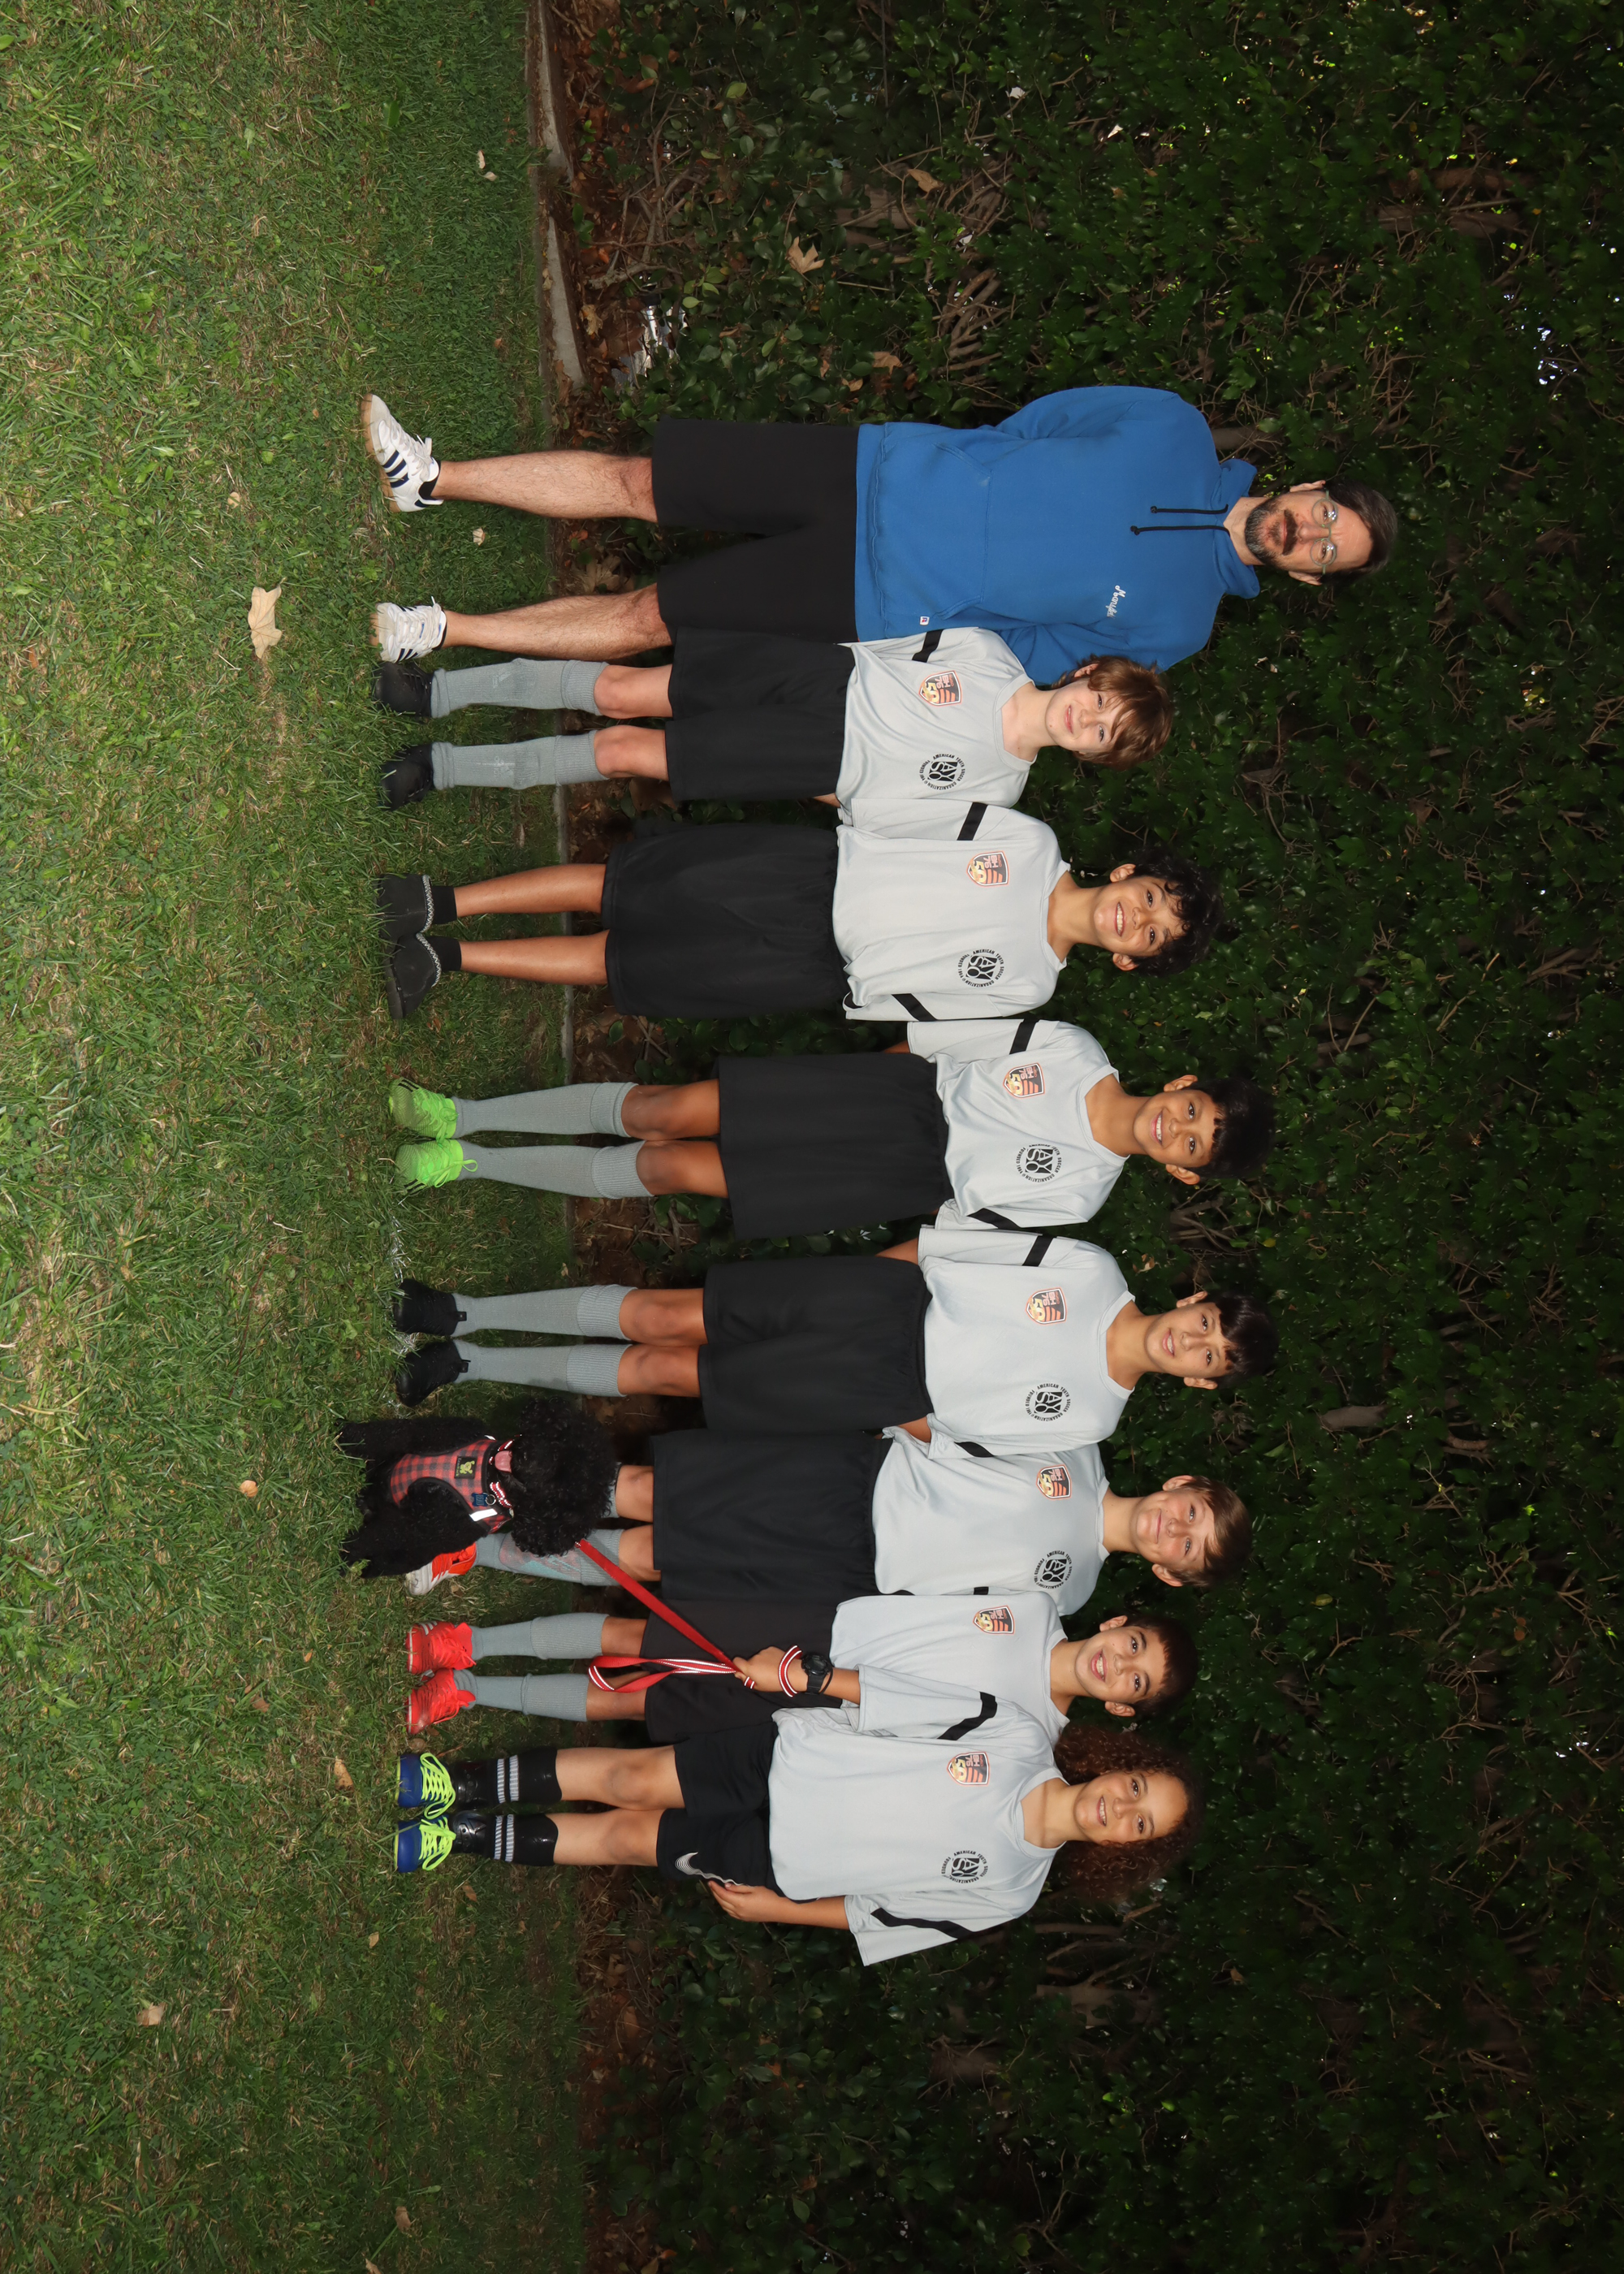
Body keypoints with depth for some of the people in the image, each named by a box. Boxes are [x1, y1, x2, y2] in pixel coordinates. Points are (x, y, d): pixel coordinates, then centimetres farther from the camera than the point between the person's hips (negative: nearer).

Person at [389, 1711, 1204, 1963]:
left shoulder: (1006, 1893, -7)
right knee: (637, 1778, -13)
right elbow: (883, 1692, -3)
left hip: (781, 1861, -1)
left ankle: (466, 1837, 4)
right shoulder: (1015, 1733, -8)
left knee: (631, 1836, -7)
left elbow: (889, 1917, -3)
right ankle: (458, 1786, -1)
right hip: (781, 1758, 1)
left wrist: (783, 1908, -7)